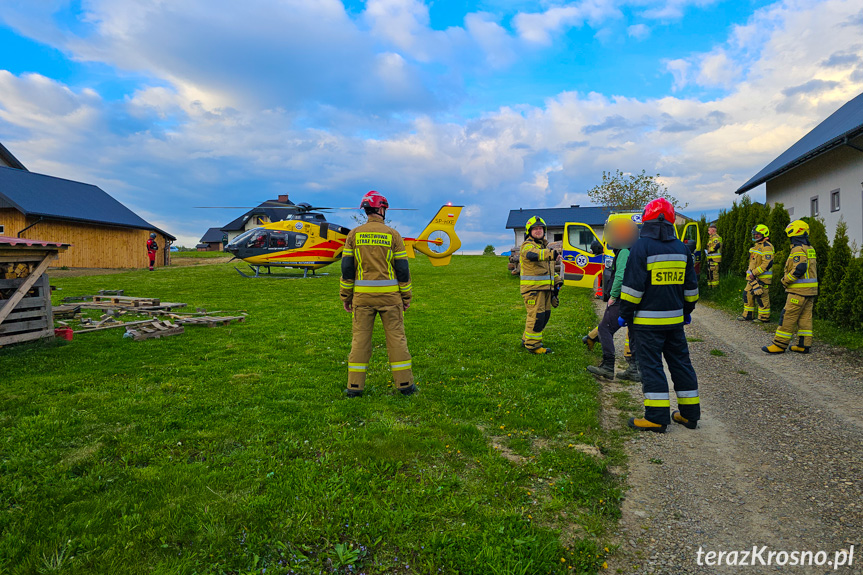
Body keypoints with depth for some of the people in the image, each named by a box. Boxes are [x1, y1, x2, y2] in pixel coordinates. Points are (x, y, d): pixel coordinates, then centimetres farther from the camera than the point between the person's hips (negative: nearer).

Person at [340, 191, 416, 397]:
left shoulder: (354, 234, 3)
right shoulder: (392, 235, -1)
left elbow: (347, 268, 1)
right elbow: (402, 268, -1)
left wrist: (345, 296, 8)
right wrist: (406, 296, 6)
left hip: (363, 295, 2)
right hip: (389, 295, -1)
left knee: (360, 338, 7)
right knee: (396, 337, 6)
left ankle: (355, 386, 10)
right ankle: (404, 384, 11)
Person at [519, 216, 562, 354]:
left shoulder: (545, 245, 20)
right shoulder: (527, 246, -10)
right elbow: (532, 254, -36)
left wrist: (556, 281, 24)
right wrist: (550, 254, -49)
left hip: (545, 287, 9)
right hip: (532, 287, -9)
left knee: (545, 315, 13)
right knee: (536, 315, -9)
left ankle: (527, 339, 26)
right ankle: (532, 345, 1)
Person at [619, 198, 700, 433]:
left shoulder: (641, 247, -11)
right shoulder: (682, 248, 9)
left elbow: (633, 286, -13)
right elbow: (691, 286, 15)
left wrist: (625, 314, -5)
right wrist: (686, 311, 26)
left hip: (647, 320, -6)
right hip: (674, 319, 6)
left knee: (651, 366, -2)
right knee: (680, 363, 14)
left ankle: (657, 417, -1)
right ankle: (690, 413, 22)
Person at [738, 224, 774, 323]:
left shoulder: (766, 247, -16)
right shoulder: (757, 245, 16)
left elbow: (767, 264, -23)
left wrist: (754, 273, -22)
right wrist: (750, 272, 18)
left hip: (762, 277, -10)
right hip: (753, 277, 10)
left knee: (762, 297, -3)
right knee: (748, 294, 12)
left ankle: (764, 318, 7)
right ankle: (748, 315, 21)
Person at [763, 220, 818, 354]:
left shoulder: (798, 250, -15)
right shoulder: (809, 249, 15)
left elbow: (799, 269, -26)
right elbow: (809, 270, 18)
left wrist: (786, 280, -14)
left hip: (799, 290, -10)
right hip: (810, 290, 10)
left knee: (788, 317, -6)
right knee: (805, 317, 11)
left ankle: (780, 344, -4)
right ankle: (804, 345, 13)